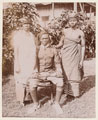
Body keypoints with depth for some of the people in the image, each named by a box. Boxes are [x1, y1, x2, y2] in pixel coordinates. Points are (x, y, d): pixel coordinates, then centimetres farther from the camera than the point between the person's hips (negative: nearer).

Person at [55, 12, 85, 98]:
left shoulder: (80, 33, 1)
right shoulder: (65, 31, 6)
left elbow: (83, 46, 0)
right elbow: (61, 43, 16)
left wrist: (82, 60, -4)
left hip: (75, 56, -2)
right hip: (65, 55, 2)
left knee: (75, 74, 1)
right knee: (66, 73, 4)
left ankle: (75, 92, 14)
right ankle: (67, 91, 16)